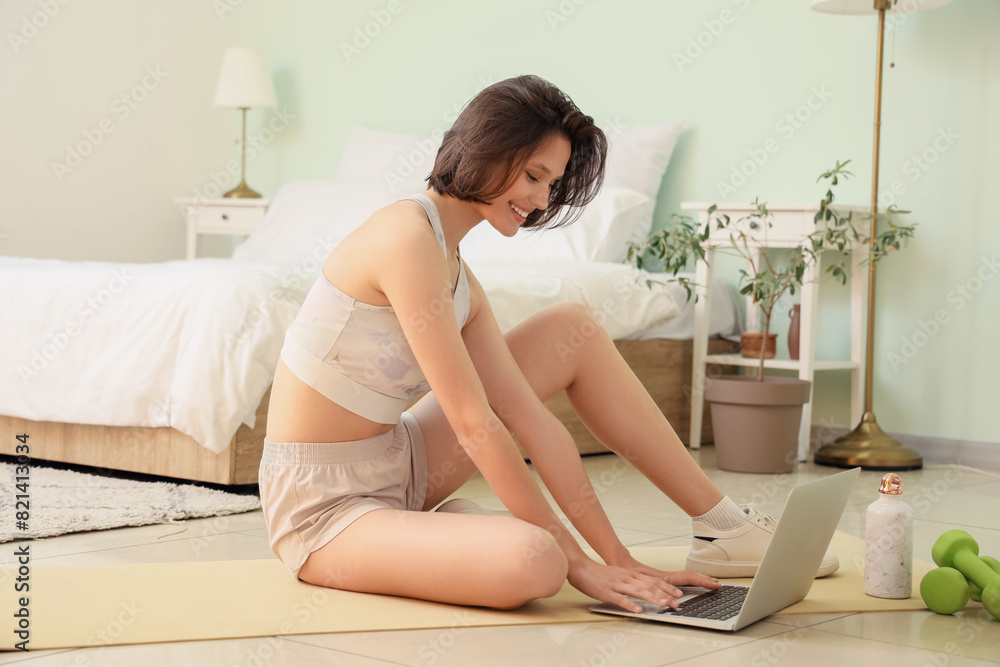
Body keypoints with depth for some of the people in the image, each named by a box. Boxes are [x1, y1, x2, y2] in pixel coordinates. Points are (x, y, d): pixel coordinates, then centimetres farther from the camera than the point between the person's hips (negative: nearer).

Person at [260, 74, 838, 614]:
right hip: (325, 505, -9)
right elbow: (474, 422, -23)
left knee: (573, 329, 6)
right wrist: (576, 558, -19)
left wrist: (618, 556, -3)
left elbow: (530, 418, 3)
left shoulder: (457, 275, 8)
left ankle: (725, 532, 8)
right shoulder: (409, 236, -20)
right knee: (533, 563, -37)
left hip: (394, 469, 9)